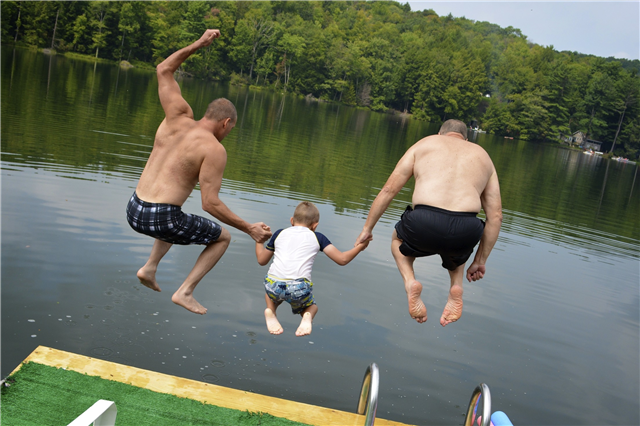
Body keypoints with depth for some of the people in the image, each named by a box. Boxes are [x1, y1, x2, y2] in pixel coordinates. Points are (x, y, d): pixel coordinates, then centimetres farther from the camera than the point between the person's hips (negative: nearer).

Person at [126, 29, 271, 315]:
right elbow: (210, 203, -16)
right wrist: (249, 229, -8)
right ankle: (185, 292, 6)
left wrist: (198, 44, 17)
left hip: (134, 211, 7)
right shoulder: (214, 149, -11)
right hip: (161, 219, -7)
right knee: (222, 238, 18)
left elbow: (163, 70, 18)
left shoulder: (179, 117, 5)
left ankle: (150, 267, 24)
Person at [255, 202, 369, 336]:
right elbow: (342, 259, 13)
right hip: (300, 288, -2)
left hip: (274, 285, 2)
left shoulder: (279, 233, 21)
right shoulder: (317, 237, 17)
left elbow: (262, 260, 29)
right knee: (311, 306, 31)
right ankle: (307, 316, -4)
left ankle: (270, 310, 8)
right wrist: (360, 246, 29)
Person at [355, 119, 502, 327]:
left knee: (399, 240, 34)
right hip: (465, 232, 2)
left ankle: (410, 281, 8)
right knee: (457, 249, 40)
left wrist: (367, 228, 27)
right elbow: (495, 215, 21)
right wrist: (480, 261, 27)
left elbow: (389, 189, 18)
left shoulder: (424, 144, 24)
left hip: (425, 223, -2)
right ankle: (456, 285, 13)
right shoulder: (483, 155, 28)